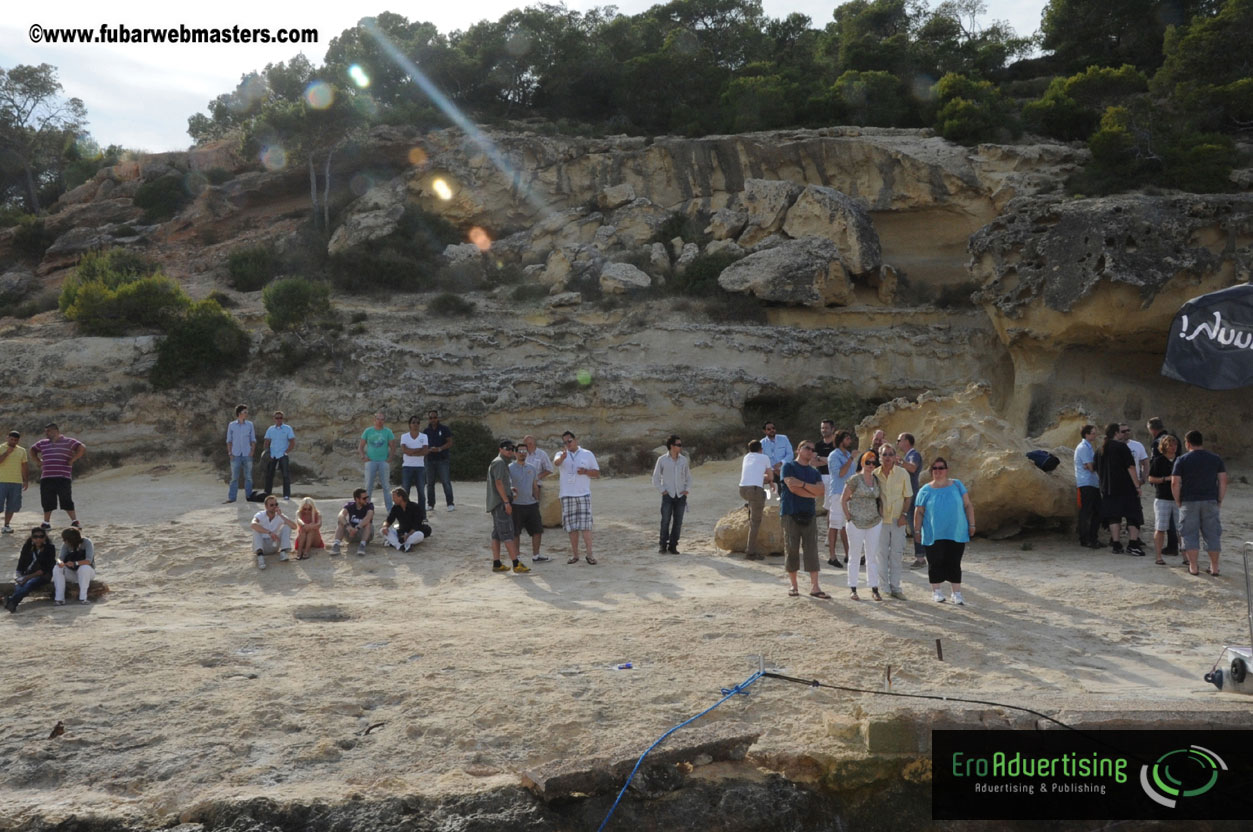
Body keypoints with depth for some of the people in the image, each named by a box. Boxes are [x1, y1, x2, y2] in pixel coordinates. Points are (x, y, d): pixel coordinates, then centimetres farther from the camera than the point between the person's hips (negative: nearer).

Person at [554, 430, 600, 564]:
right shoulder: (561, 454, 7)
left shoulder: (588, 454, 7)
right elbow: (556, 462, -19)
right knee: (571, 527, 4)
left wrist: (586, 471, -12)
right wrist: (562, 457, -42)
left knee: (585, 525, -8)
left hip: (583, 495, -1)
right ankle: (575, 555, 12)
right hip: (567, 496, 1)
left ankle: (589, 554, -5)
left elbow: (597, 474, 9)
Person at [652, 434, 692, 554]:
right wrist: (662, 490, -6)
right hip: (668, 496, -3)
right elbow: (656, 479, 2)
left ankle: (673, 546, 11)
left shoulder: (683, 460, 6)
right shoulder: (662, 460, -3)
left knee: (678, 523, 2)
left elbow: (688, 477, 15)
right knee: (665, 522, -5)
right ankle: (662, 546, 6)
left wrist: (687, 490, 2)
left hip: (681, 496, 3)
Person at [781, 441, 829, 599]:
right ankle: (793, 585, 9)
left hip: (809, 515, 4)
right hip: (791, 514, -4)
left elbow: (820, 490, 0)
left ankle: (814, 587, -2)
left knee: (812, 550, -2)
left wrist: (802, 484, -11)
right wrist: (812, 493, -5)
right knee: (791, 549, -1)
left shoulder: (814, 472, 16)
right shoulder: (789, 466, 1)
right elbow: (792, 487, -13)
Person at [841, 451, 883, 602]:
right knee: (855, 556, 4)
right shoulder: (854, 479, -7)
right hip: (856, 523, -4)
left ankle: (874, 589, 13)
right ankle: (853, 589, 12)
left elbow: (882, 498, 15)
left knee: (872, 556, 7)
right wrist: (848, 517, -9)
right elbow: (843, 499, -5)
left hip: (874, 523, 4)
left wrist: (881, 515, 4)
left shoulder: (877, 480, 8)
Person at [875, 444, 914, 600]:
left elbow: (908, 496, 2)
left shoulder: (902, 473, -2)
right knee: (881, 553, 4)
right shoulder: (875, 474, -1)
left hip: (897, 519, 0)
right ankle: (883, 586, 14)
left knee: (897, 553, 2)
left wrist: (904, 514, -7)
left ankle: (895, 587, 10)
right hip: (881, 519, 0)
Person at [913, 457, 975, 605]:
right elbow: (919, 512, 5)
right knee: (936, 563, 2)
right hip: (934, 535, -1)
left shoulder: (957, 485, 7)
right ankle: (936, 591, 16)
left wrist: (971, 524, 3)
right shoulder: (925, 490, 4)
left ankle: (956, 593, 9)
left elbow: (967, 505, 8)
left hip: (956, 533, 1)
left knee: (954, 563, 1)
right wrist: (917, 530, 1)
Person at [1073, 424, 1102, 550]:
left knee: (1097, 511, 11)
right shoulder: (1083, 447, -12)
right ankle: (1085, 539, -1)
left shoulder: (1088, 447, 19)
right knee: (1086, 512, -5)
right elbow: (1091, 467, -17)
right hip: (1086, 484, -10)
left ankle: (1093, 538, 18)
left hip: (1093, 483, 10)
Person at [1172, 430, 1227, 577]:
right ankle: (1214, 567, 13)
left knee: (1190, 534, 5)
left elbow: (1175, 483, -9)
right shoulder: (1216, 459, 3)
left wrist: (1178, 501, 2)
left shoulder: (1182, 460, -4)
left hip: (1189, 502, -2)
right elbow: (1223, 481, 1)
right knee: (1212, 534, 10)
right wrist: (1220, 500, 9)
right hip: (1210, 501, 2)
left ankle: (1193, 567, 5)